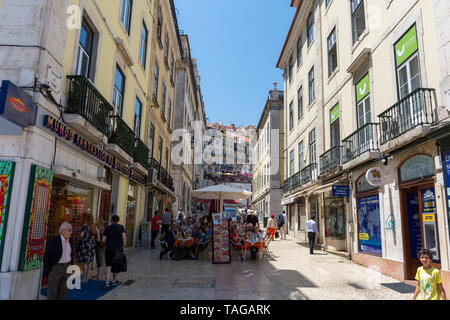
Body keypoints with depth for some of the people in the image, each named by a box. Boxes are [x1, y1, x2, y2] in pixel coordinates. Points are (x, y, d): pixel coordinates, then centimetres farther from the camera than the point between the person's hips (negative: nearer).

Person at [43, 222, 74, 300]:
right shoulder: (52, 241, -16)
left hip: (67, 267, 5)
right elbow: (46, 256, -12)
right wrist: (47, 271, -11)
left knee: (63, 290, 11)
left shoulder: (70, 240, 2)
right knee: (52, 290, 4)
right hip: (55, 268, -5)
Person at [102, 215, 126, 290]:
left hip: (109, 249, 1)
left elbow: (103, 240, 1)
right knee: (116, 264, 16)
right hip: (118, 249, -1)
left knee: (108, 265, 7)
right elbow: (124, 237, -12)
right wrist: (123, 247, -3)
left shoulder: (108, 228, 3)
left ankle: (107, 282, -9)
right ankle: (114, 281, 31)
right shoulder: (121, 227, -1)